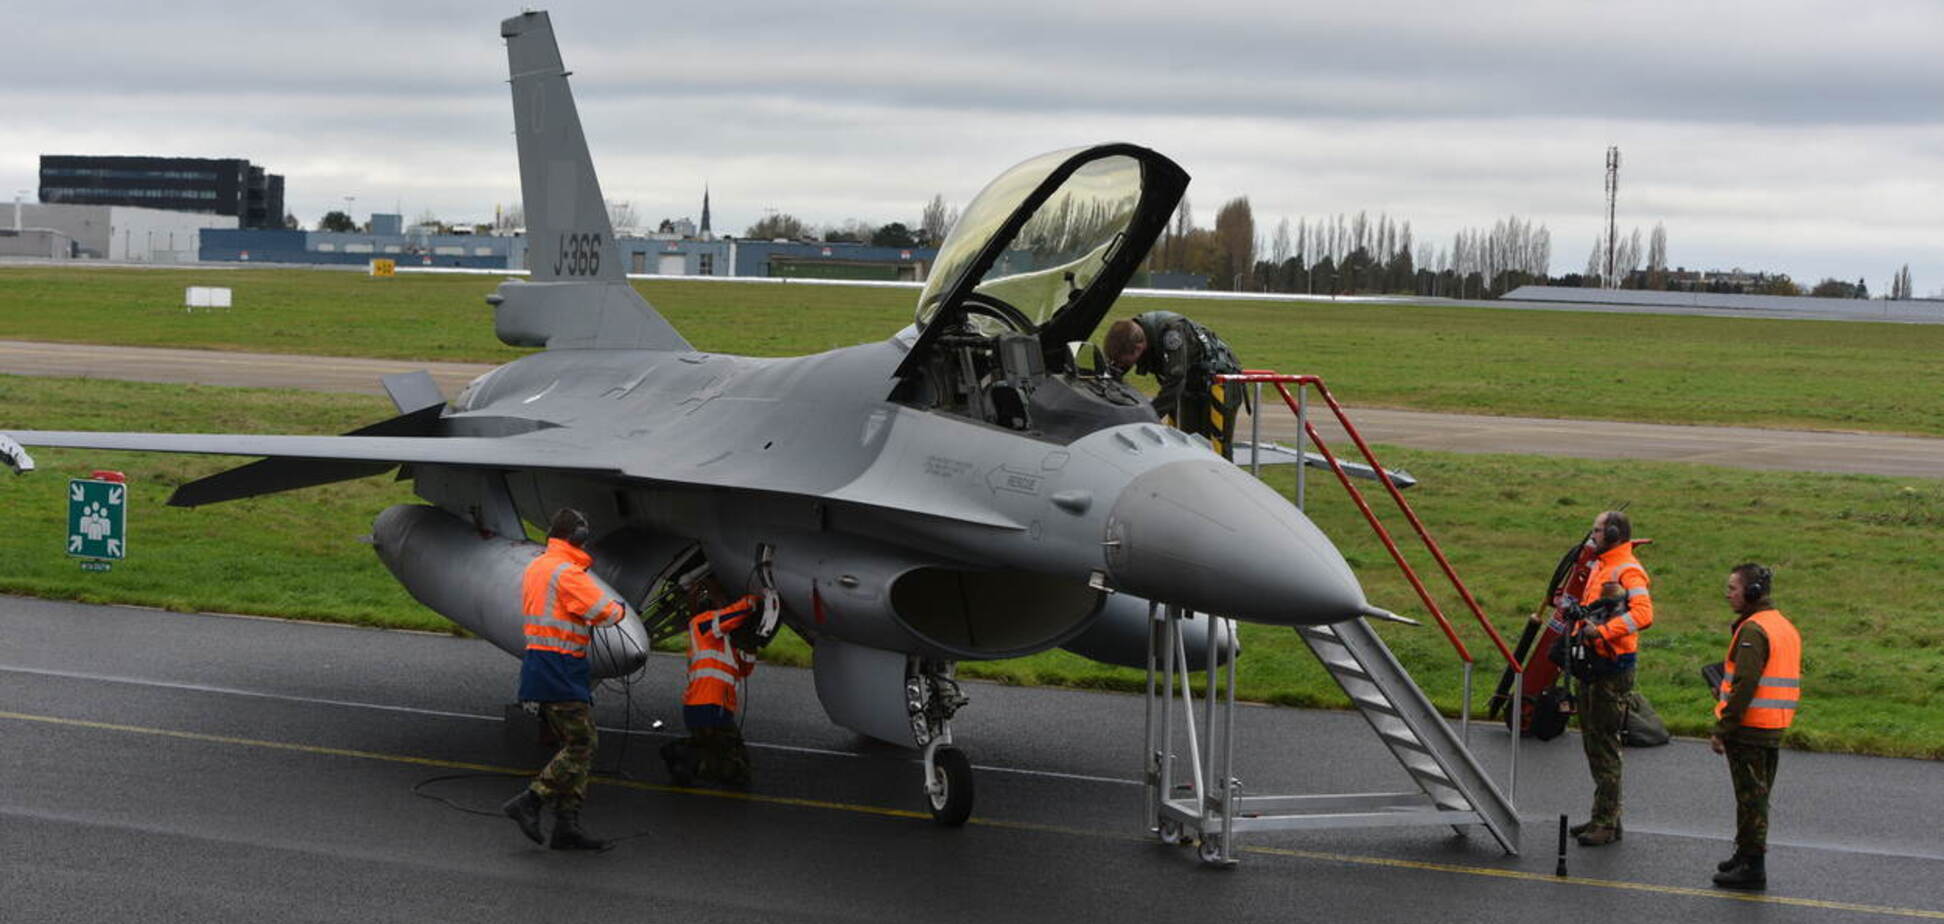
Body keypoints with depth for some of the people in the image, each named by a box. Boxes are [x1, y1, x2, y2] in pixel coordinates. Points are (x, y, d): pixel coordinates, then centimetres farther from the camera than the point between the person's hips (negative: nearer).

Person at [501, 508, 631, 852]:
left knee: (575, 745, 10)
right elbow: (604, 613, -17)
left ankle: (567, 826, 8)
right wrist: (620, 609, 5)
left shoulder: (535, 567, 15)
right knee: (581, 744, -6)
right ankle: (528, 802, -9)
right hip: (561, 667, -10)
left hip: (537, 660, 10)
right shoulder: (567, 572, -15)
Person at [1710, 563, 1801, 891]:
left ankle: (1752, 867, 0)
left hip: (1749, 728, -9)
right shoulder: (1787, 627, 14)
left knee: (1750, 796, -3)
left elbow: (1744, 685, -23)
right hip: (1775, 729, 9)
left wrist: (1721, 729, -18)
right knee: (1757, 795, 18)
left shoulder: (1753, 630, -17)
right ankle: (1747, 854, 28)